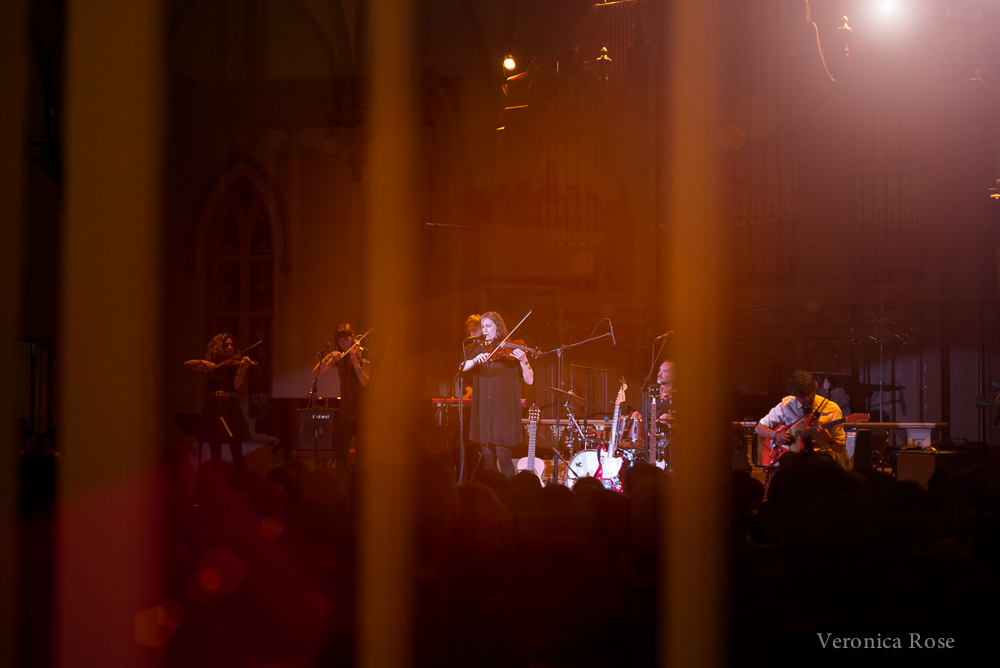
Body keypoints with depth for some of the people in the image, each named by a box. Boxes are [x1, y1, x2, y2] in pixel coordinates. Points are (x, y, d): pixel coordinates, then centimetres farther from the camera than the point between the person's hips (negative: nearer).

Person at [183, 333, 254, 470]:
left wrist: (242, 370, -28)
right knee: (215, 453, 2)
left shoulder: (235, 365, 4)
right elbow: (187, 364, 5)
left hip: (230, 408, -2)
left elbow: (237, 385, -12)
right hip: (213, 408, 2)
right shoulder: (211, 366, 10)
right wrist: (203, 362, -12)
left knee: (237, 453, -7)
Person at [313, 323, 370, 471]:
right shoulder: (339, 357, 8)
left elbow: (365, 382, -20)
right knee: (340, 453, 4)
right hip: (345, 411, 4)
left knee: (361, 453, -8)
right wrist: (328, 358, -16)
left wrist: (355, 362, -33)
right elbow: (315, 372, -1)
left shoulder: (363, 357, -5)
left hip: (361, 410, -4)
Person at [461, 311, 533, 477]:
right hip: (484, 410, 4)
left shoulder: (510, 349, 0)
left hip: (504, 409, -4)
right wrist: (476, 360, -22)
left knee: (503, 456, -9)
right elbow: (463, 367, -3)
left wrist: (523, 361, -22)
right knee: (488, 457, 5)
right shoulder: (479, 348, 13)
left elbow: (529, 380, -5)